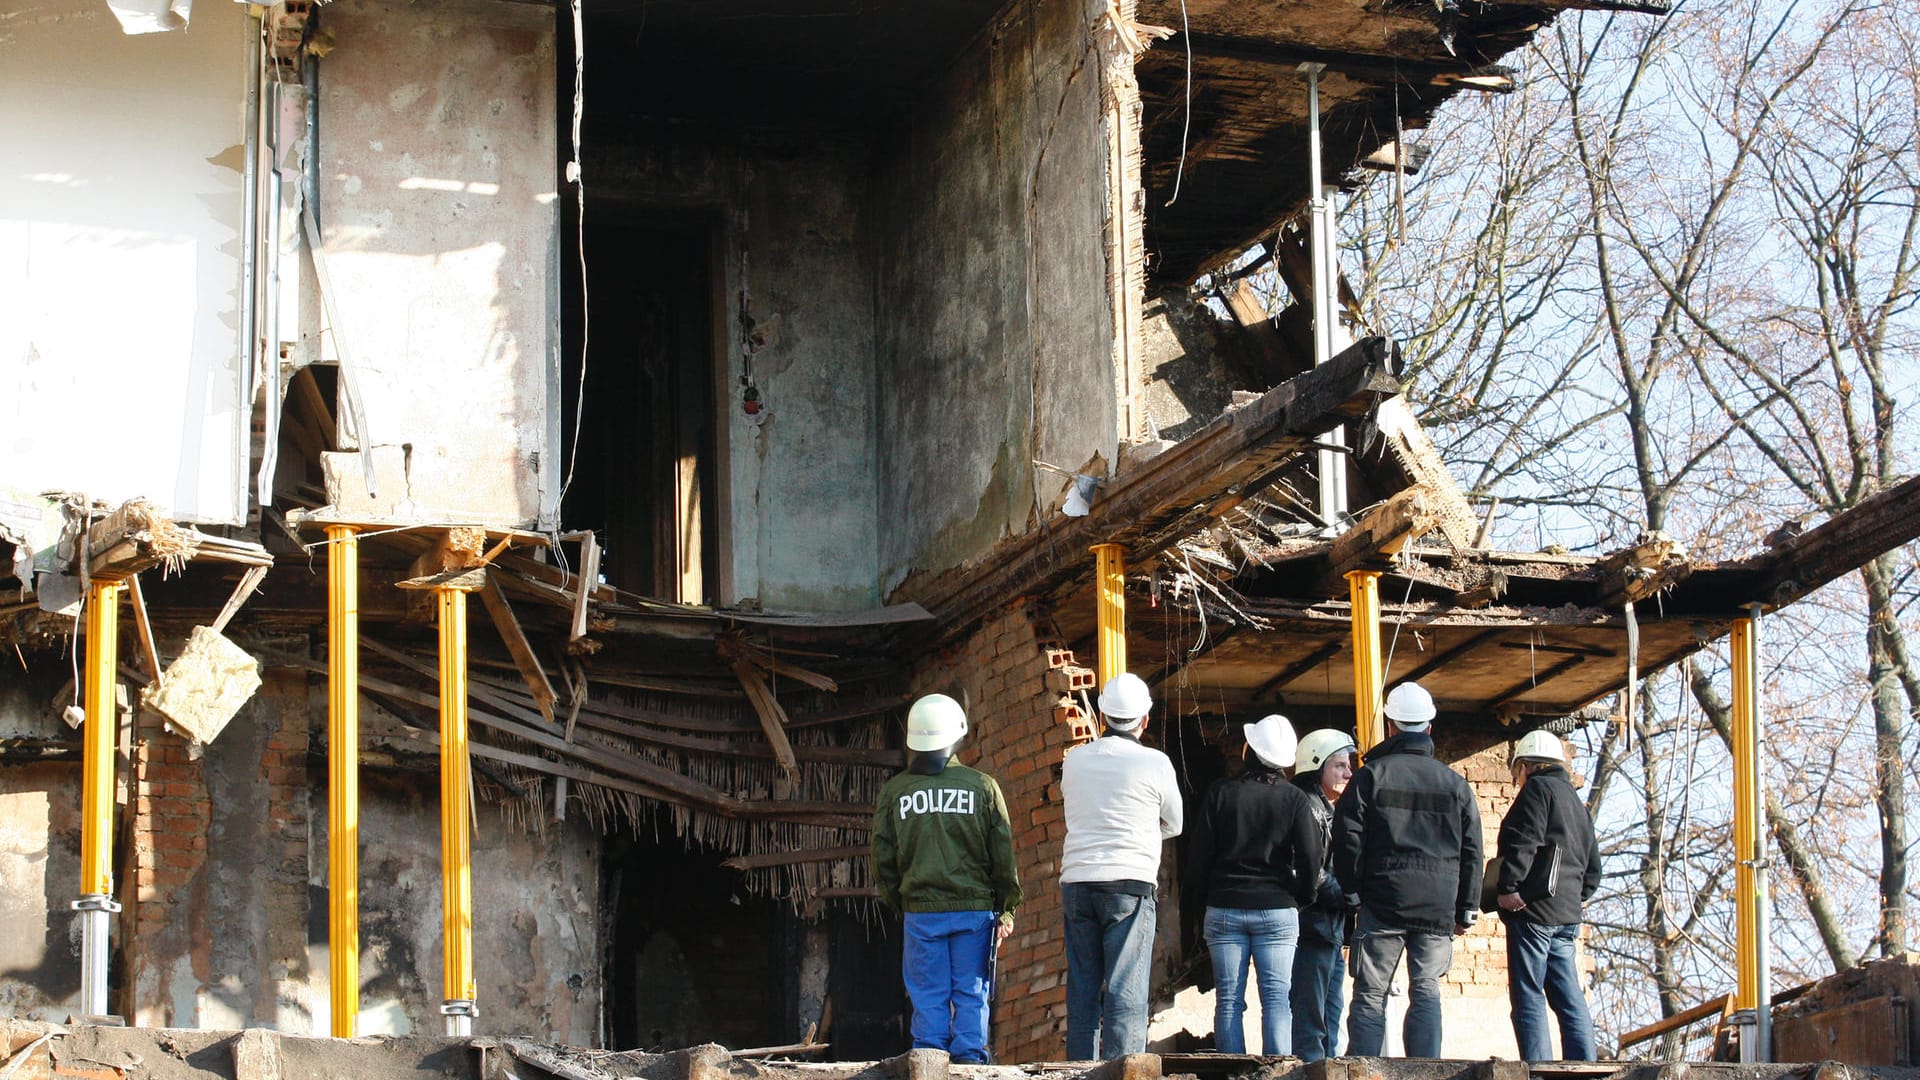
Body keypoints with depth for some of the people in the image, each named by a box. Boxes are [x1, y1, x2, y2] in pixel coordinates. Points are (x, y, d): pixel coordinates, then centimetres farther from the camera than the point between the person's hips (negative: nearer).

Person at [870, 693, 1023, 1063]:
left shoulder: (894, 791, 2)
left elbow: (883, 860, 6)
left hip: (921, 910, 1)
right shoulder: (983, 786, -2)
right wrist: (1006, 909, 10)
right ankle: (969, 1059, 0)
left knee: (928, 996, 4)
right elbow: (1003, 855, 1)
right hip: (974, 907, -1)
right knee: (971, 994, 4)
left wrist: (898, 904, 19)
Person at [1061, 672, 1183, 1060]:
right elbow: (1174, 824, 12)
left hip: (1076, 881, 4)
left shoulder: (1074, 760, 8)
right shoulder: (1155, 763, -2)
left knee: (1082, 993, 8)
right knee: (1126, 995, -6)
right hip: (1130, 884, -4)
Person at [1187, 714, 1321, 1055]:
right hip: (1277, 910, 0)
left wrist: (1205, 896, 13)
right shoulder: (1294, 798, -2)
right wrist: (1303, 896, 11)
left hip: (1224, 908, 0)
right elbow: (1311, 854, -5)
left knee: (1228, 1000, 3)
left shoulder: (1221, 792, -1)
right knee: (1277, 999, 0)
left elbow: (1200, 854, 0)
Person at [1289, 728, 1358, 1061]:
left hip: (1333, 930, 10)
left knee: (1330, 1020, 11)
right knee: (1310, 1021, -10)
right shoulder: (1306, 806, -11)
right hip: (1313, 927, -10)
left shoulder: (1330, 809, 20)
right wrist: (1350, 899, -15)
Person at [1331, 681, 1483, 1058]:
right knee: (1426, 992, 5)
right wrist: (1466, 908, 14)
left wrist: (1351, 890, 7)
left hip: (1382, 903, -2)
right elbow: (1471, 851, 9)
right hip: (1437, 907, 2)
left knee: (1370, 995, 0)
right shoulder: (1455, 783, 8)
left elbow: (1348, 841, -4)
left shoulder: (1370, 775, -1)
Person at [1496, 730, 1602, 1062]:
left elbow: (1522, 843, -15)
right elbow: (1592, 865, 27)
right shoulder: (1576, 803, 26)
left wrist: (1507, 888, -16)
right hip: (1566, 916, 9)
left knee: (1528, 997, -9)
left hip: (1533, 910, -9)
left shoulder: (1538, 788, -2)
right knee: (1569, 999, 9)